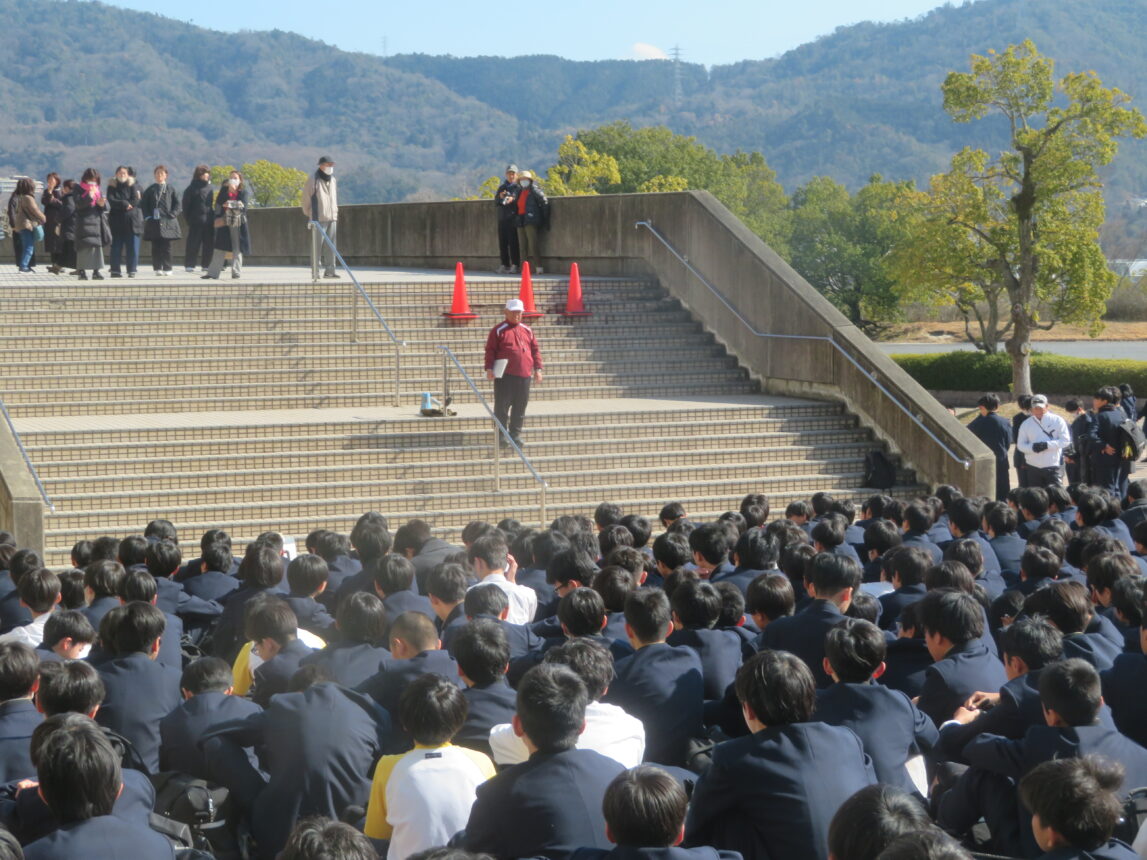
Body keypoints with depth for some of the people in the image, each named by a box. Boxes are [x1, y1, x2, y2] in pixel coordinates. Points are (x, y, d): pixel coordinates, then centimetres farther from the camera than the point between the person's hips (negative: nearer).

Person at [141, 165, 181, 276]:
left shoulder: (170, 189, 8)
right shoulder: (150, 190, 10)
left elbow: (178, 204, 6)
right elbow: (144, 204, 10)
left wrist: (172, 215, -8)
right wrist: (147, 217, -3)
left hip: (167, 222, -1)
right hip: (154, 222, 1)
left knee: (166, 247, -1)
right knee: (156, 247, 1)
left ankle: (167, 269, 2)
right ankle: (157, 268, 5)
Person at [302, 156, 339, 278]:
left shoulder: (333, 180, 14)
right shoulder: (313, 179, -4)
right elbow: (306, 198, 0)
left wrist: (335, 215, 16)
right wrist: (308, 215, 4)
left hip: (332, 218, 5)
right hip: (318, 218, -5)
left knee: (330, 245, 1)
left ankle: (329, 270, 0)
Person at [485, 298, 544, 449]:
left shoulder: (527, 330, 14)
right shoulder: (499, 330, 0)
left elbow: (535, 350, 16)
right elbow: (490, 350, -3)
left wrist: (537, 368, 9)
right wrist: (489, 368, -12)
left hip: (524, 375, 4)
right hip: (504, 376, -4)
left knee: (520, 408, 7)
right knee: (502, 406, -1)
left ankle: (516, 434, 17)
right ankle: (501, 435, 5)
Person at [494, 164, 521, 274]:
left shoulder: (518, 187, 3)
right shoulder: (502, 187, 18)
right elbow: (495, 203, 15)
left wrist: (513, 199, -21)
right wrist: (500, 197, -5)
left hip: (513, 219, -5)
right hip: (502, 219, 5)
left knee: (513, 243, -10)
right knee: (502, 243, 4)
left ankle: (515, 265, -8)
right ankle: (505, 265, 9)